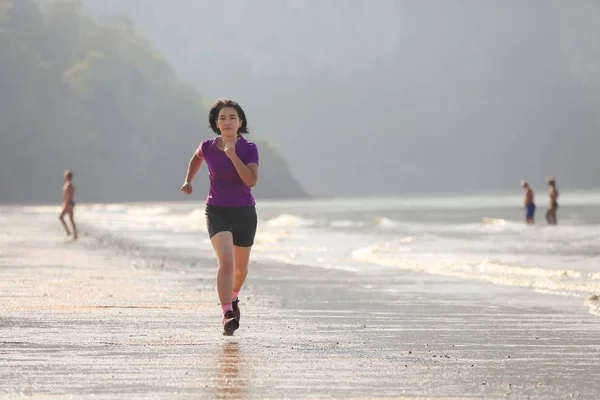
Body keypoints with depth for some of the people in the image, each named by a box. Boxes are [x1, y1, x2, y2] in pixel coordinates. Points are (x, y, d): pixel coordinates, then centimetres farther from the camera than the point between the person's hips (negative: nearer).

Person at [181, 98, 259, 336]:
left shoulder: (249, 149, -9)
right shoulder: (208, 147, -5)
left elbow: (251, 180, -22)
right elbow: (197, 157, 20)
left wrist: (233, 155, -27)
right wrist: (188, 180, 9)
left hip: (245, 212, 2)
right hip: (217, 212, -1)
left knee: (241, 267, 18)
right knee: (226, 261, -24)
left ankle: (233, 296, 51)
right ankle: (227, 316, -29)